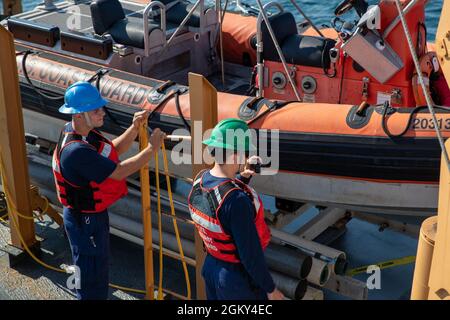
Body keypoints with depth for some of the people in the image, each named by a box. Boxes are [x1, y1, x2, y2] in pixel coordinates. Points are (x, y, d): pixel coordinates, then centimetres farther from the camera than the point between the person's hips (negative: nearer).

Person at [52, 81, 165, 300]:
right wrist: (151, 149, -24)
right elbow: (119, 172, -30)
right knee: (91, 275, 7)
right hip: (85, 221, -10)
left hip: (95, 213, 10)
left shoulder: (86, 131, -4)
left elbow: (114, 150, 7)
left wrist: (135, 127, -7)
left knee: (99, 266, 27)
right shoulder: (76, 151, -34)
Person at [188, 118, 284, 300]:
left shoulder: (200, 180, -8)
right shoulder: (237, 200, -32)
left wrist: (243, 177, 5)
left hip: (210, 266, 8)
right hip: (238, 278, -8)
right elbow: (250, 254, -26)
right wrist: (271, 290, -14)